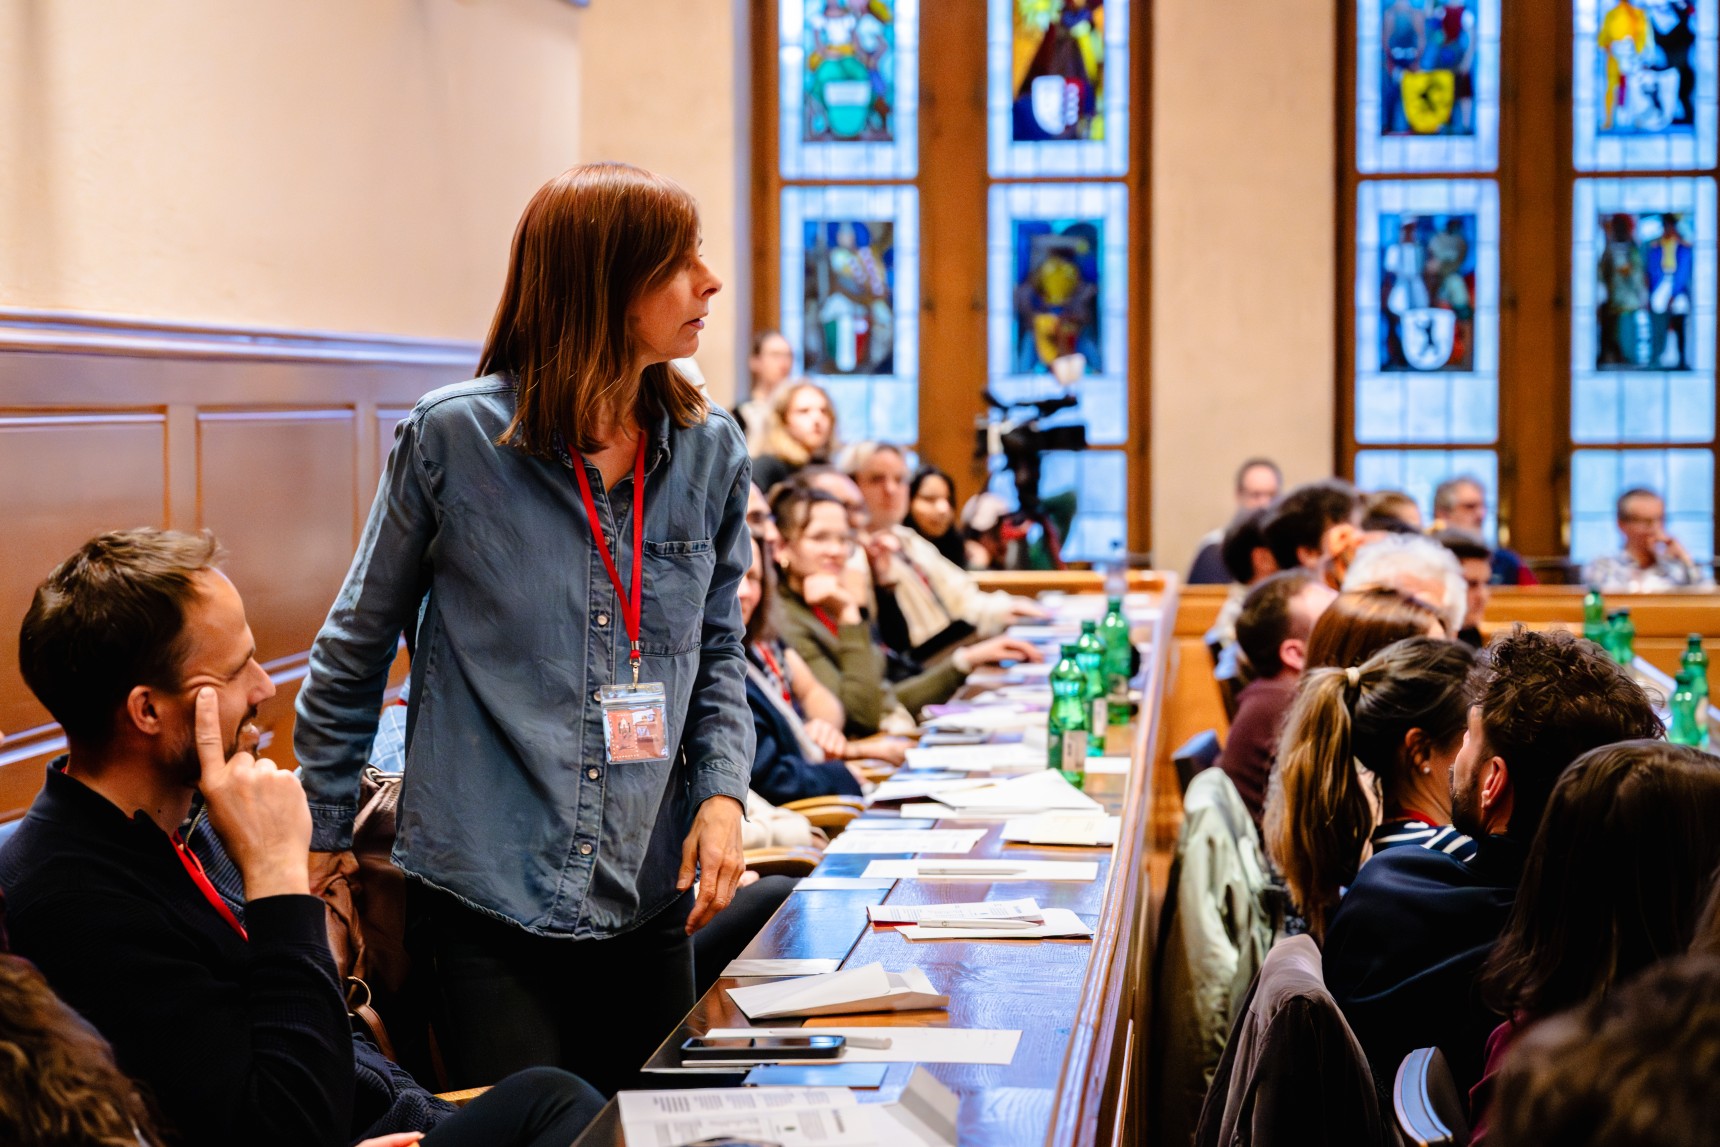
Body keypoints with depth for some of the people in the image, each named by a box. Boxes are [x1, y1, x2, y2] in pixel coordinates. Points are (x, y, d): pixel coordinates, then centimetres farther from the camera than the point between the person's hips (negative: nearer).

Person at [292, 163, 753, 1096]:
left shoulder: (709, 451, 3)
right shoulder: (453, 439, -8)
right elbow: (356, 652, 3)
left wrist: (721, 792, -3)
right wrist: (321, 837, 6)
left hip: (650, 894, 4)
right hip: (485, 897, -4)